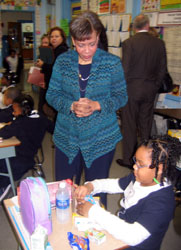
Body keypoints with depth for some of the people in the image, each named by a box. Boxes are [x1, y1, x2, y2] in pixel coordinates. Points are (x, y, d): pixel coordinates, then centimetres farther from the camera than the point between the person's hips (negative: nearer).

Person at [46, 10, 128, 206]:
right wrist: (71, 106, -18)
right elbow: (51, 94, 2)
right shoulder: (62, 61, 0)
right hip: (67, 137, 2)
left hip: (100, 139, -1)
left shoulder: (112, 63, -5)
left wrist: (97, 106, -19)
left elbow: (121, 96, -1)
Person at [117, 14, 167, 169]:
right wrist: (155, 87, 15)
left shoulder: (129, 43, -9)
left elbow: (125, 69, -11)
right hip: (150, 91, 4)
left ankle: (128, 159, 13)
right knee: (146, 125, 14)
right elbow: (162, 69, 5)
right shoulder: (159, 43, 3)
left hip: (132, 89, -4)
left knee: (129, 126, 5)